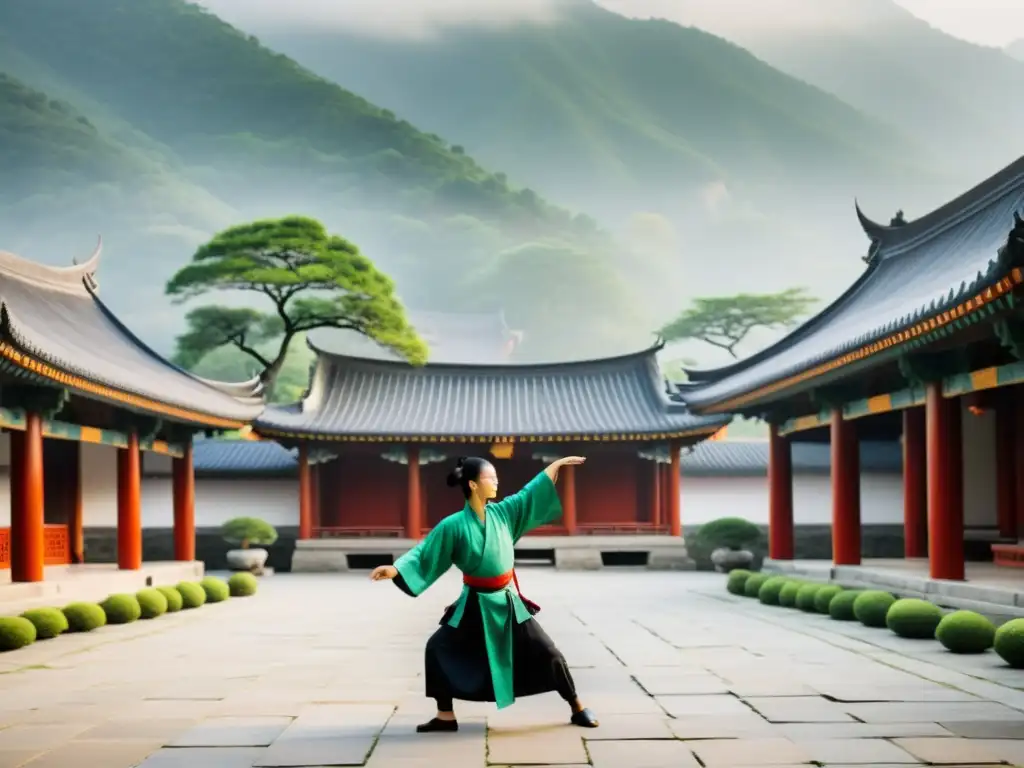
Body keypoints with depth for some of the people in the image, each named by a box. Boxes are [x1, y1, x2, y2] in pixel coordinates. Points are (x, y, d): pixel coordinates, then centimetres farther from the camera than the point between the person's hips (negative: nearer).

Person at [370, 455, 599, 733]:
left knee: (547, 653, 0)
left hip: (507, 603, 2)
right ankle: (445, 716, 7)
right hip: (475, 605, -1)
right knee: (438, 648, -7)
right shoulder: (454, 525, -13)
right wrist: (395, 569, -27)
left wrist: (559, 463, 9)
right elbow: (425, 553, -13)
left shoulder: (502, 512, -4)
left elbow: (530, 492, 6)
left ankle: (577, 708, 15)